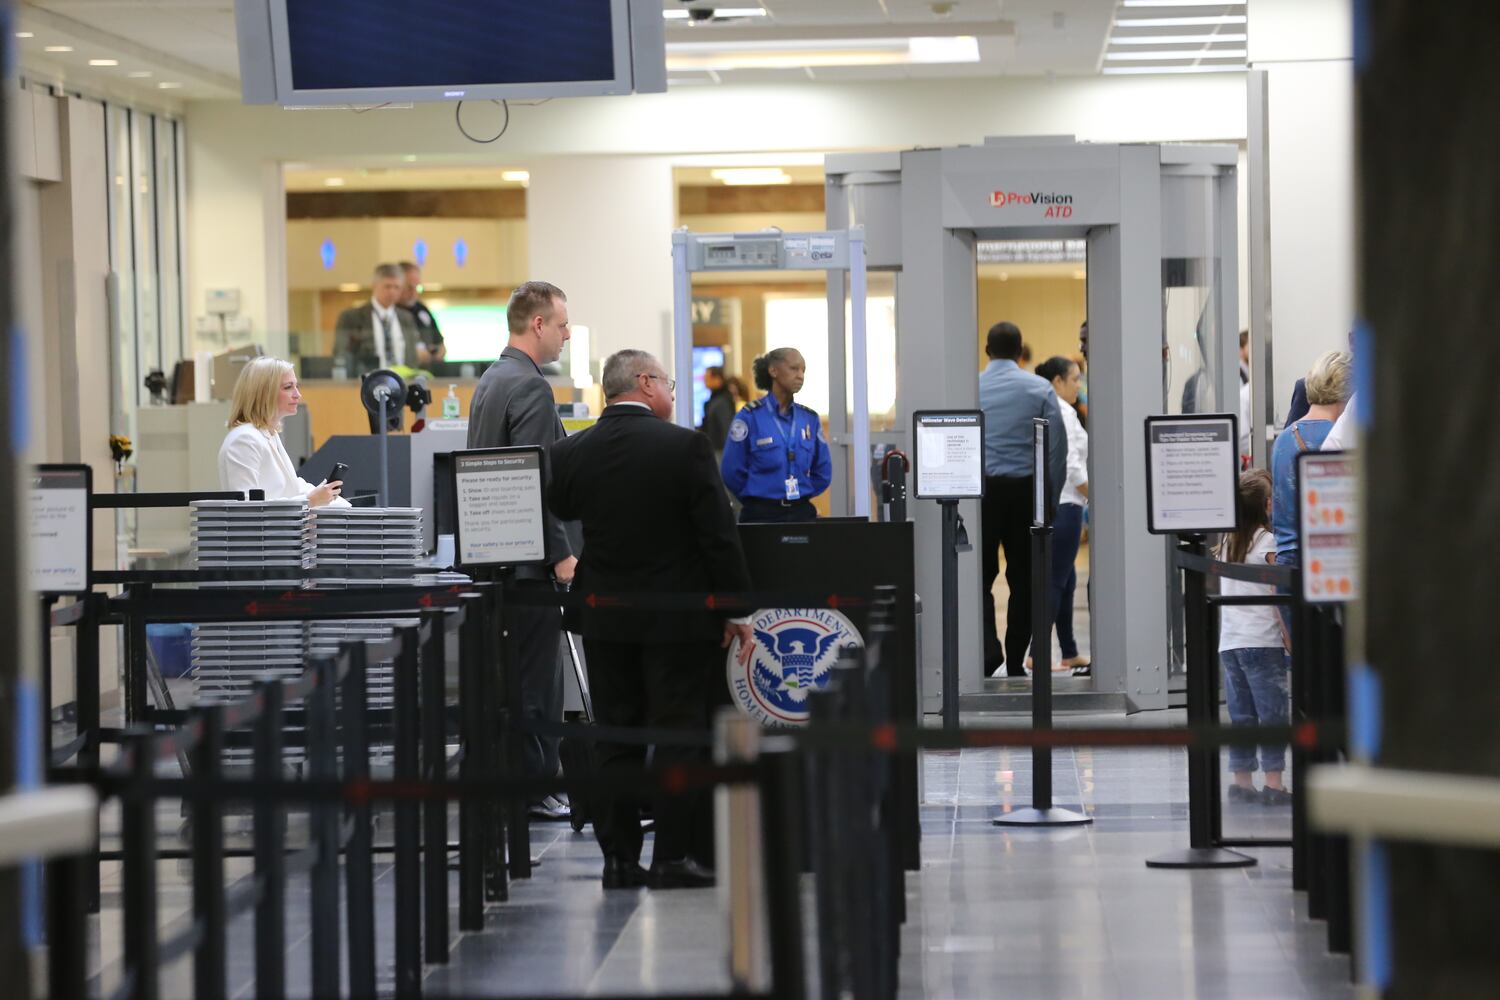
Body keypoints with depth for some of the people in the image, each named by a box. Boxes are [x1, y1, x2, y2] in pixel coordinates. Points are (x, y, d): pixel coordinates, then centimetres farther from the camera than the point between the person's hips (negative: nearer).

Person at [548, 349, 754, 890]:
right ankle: (673, 856, 2)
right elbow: (719, 535, -11)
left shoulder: (569, 453, -3)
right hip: (677, 617, -4)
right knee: (679, 734, 3)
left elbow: (561, 511, 11)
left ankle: (619, 858, 9)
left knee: (616, 741, 9)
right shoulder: (685, 446, -13)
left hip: (604, 618, 4)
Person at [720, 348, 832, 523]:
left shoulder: (810, 419, 8)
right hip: (761, 515, -4)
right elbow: (733, 473, -4)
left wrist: (801, 496, 10)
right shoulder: (750, 417, -6)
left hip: (802, 513, 4)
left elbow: (823, 472, 16)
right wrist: (762, 498, 5)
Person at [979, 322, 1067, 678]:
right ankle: (1015, 663, 11)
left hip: (981, 489, 0)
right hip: (1025, 488, 1)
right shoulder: (1040, 390, 0)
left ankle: (989, 651, -15)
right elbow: (1058, 448, 0)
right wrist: (1051, 499, 8)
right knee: (1024, 579, 8)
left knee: (981, 576, 5)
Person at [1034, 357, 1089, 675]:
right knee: (1056, 581, -7)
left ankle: (1069, 653, 17)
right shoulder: (1063, 412, -13)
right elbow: (1071, 465, -19)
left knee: (1066, 580, 13)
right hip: (1063, 504, -9)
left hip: (1048, 503, 9)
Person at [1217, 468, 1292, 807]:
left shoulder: (1227, 543, 12)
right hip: (1262, 641, -7)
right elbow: (1277, 595, -11)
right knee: (1273, 713, -3)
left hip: (1229, 642, 7)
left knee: (1241, 715, 10)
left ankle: (1241, 779, 11)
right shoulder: (1267, 542, -8)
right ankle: (1273, 783, -6)